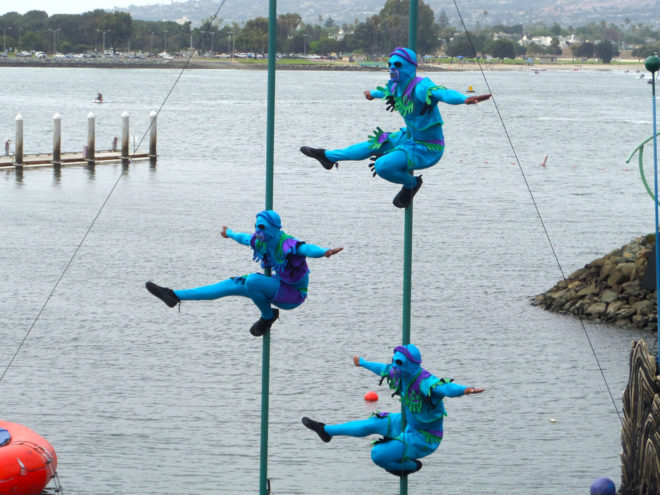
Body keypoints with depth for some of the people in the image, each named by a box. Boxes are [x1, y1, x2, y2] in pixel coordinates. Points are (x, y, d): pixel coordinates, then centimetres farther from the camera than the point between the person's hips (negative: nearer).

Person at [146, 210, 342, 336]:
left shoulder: (287, 245, -28)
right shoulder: (260, 242, -3)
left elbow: (308, 249, -47)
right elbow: (244, 238, 20)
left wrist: (324, 252, -69)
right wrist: (229, 233, 41)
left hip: (294, 294, -8)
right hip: (279, 286, 8)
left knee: (252, 280, -29)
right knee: (231, 285, 4)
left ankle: (268, 316, -3)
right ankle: (175, 296, 5)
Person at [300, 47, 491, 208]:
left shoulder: (421, 88, -28)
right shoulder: (395, 87, -1)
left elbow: (443, 93, -48)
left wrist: (465, 99, -68)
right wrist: (373, 94, 48)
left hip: (428, 149, -9)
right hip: (410, 138, 9)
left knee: (382, 166, -24)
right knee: (372, 146, 24)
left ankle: (411, 184, 5)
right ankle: (328, 156, 45)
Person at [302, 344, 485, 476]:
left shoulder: (425, 382, -35)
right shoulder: (401, 373, -8)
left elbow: (447, 388, -54)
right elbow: (383, 368, 14)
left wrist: (465, 390, -77)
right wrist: (362, 363, 32)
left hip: (425, 438, -8)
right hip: (409, 424, 8)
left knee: (378, 455, -13)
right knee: (373, 423, 19)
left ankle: (411, 466, 15)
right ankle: (327, 431, 37)